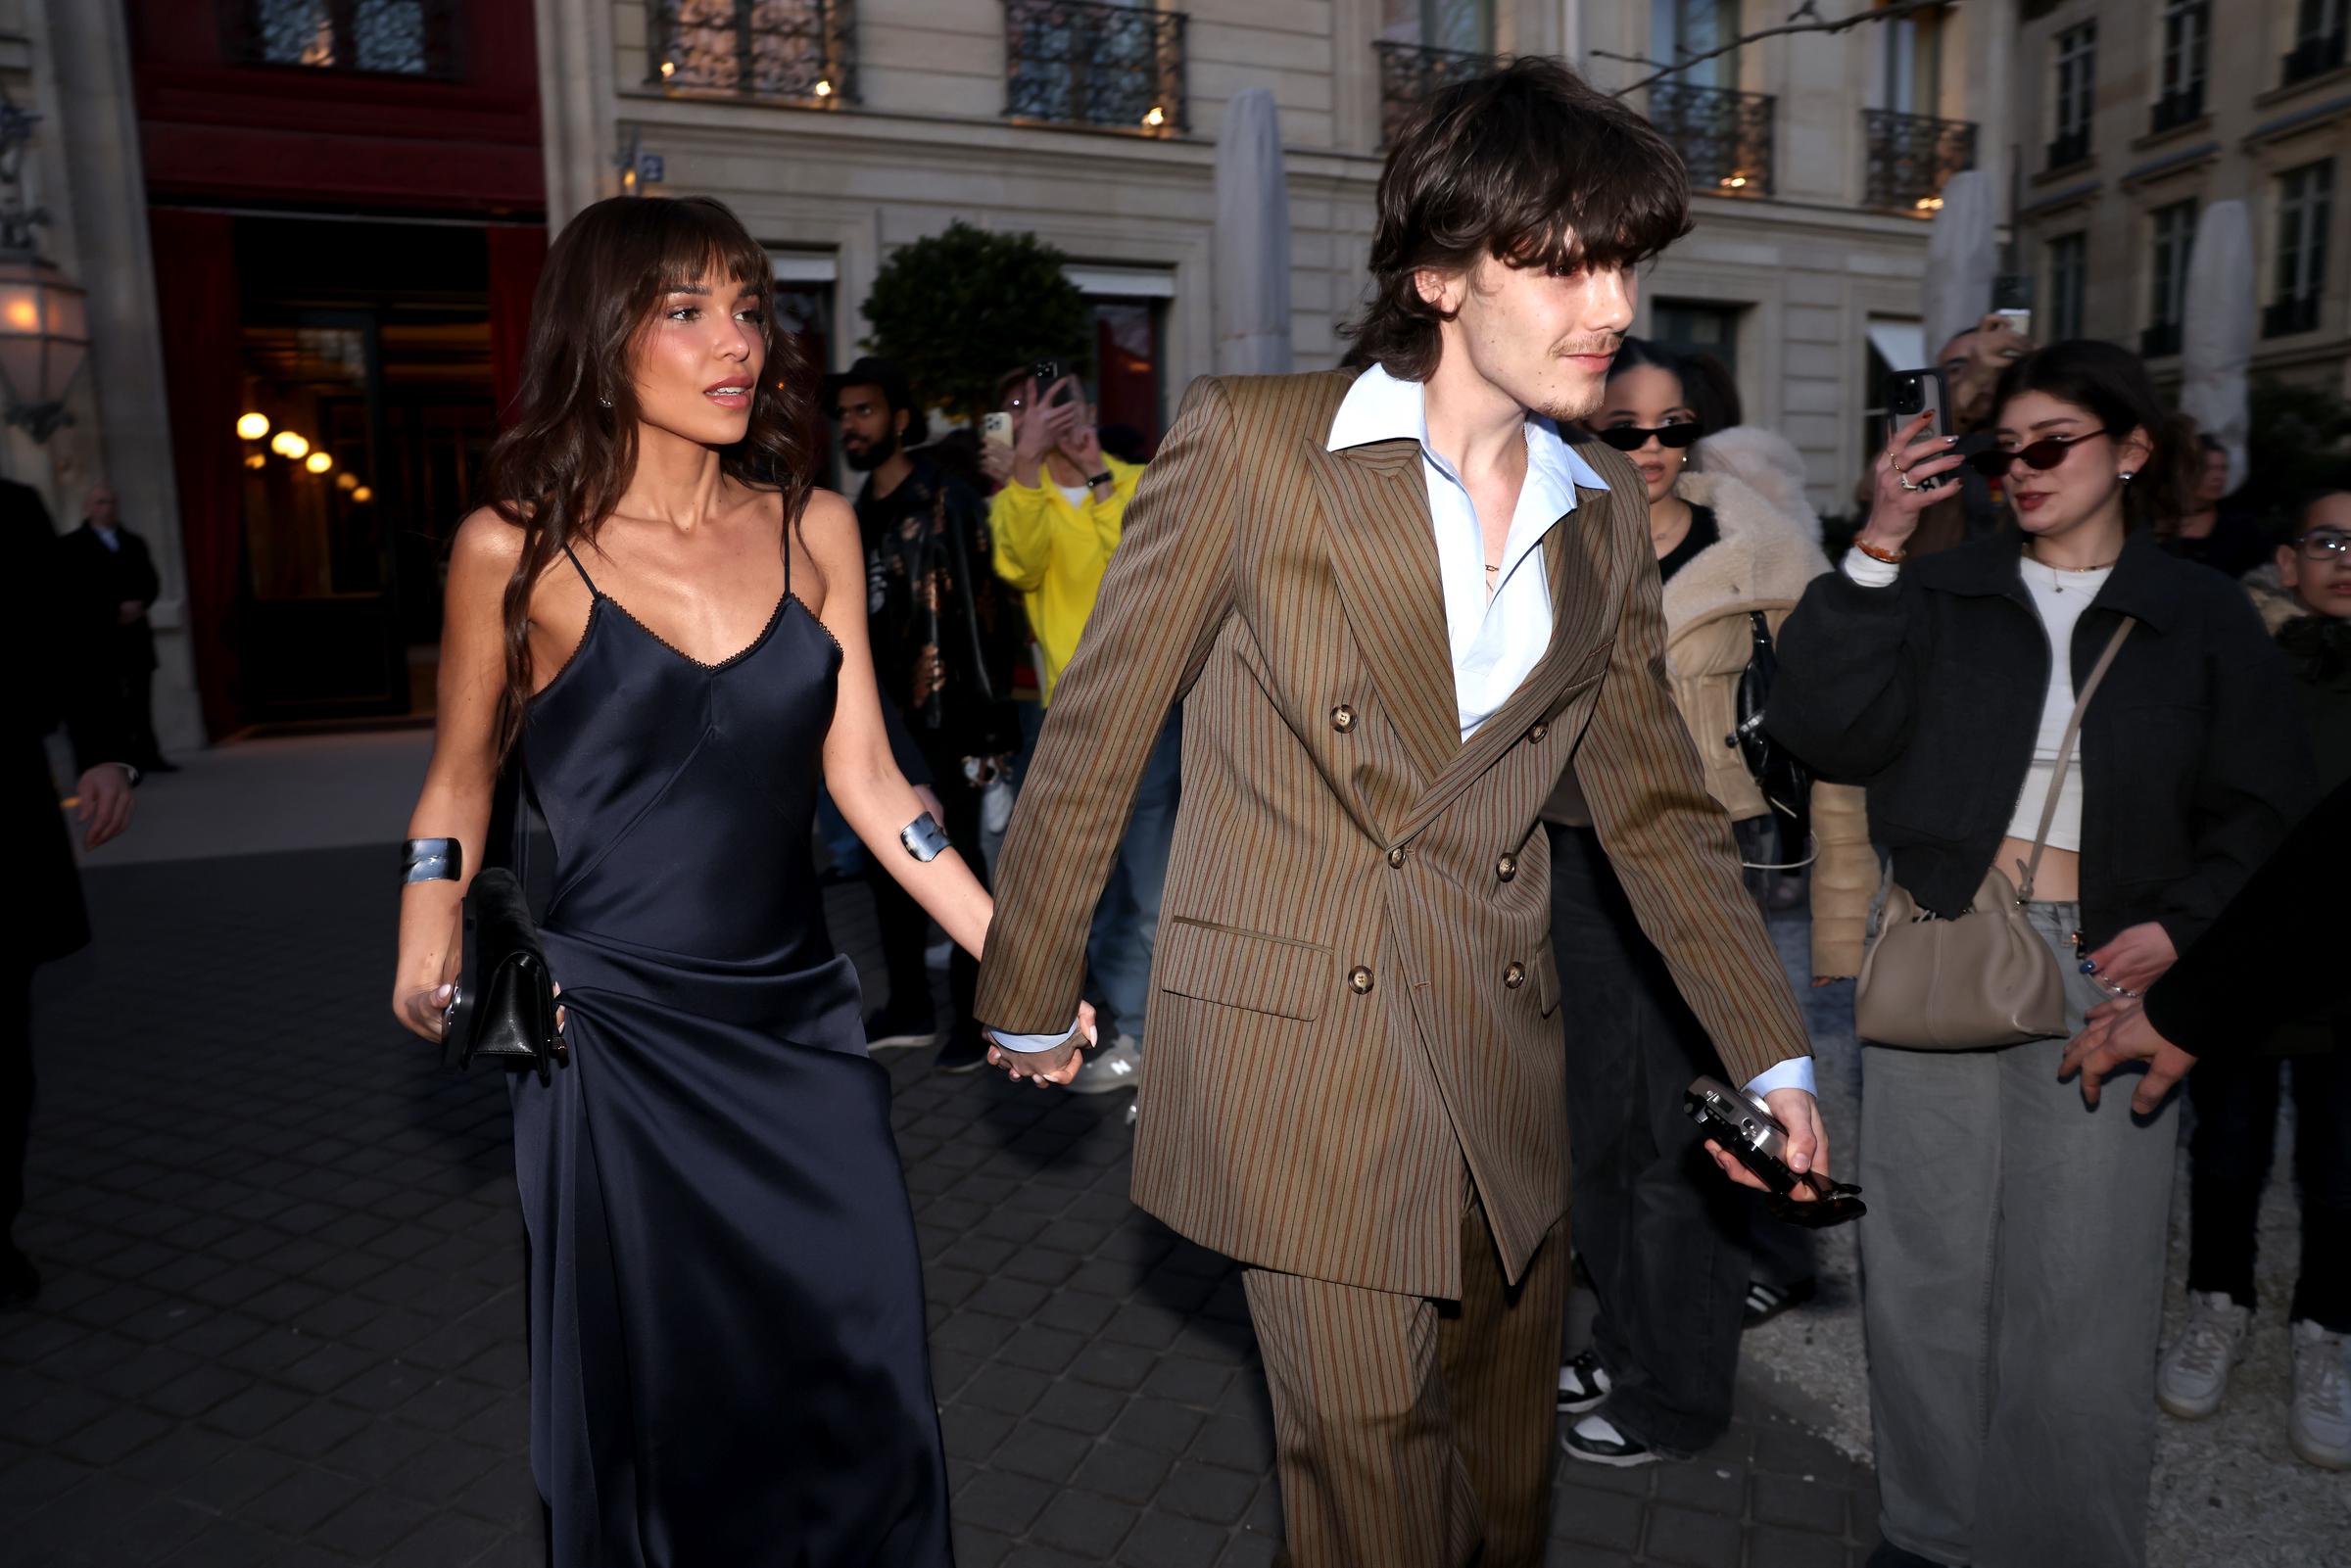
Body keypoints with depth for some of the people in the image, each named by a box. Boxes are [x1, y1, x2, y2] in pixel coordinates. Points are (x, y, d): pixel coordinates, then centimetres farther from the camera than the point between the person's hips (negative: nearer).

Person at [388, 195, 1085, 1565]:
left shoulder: (813, 528, 2)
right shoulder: (516, 549, -5)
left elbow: (864, 775, -1)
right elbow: (466, 766, 10)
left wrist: (1012, 954, -6)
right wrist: (432, 916, -4)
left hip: (802, 1024, 3)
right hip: (617, 1032, -2)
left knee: (865, 1390, 10)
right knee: (651, 1404, 14)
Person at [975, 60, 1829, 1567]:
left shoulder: (1607, 509, 7)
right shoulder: (1251, 439, -9)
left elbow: (1658, 803, 12)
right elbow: (1097, 730, -4)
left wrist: (1778, 1054, 9)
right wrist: (1030, 994, 2)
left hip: (1506, 1071, 5)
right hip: (1302, 1060, -5)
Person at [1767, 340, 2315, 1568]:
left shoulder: (2203, 620, 9)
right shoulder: (1937, 595, 7)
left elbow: (2261, 810, 10)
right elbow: (1824, 729, -8)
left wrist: (2181, 923, -7)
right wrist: (1876, 548, -14)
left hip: (2105, 974, 0)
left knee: (2083, 1274, 5)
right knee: (1928, 1260, 8)